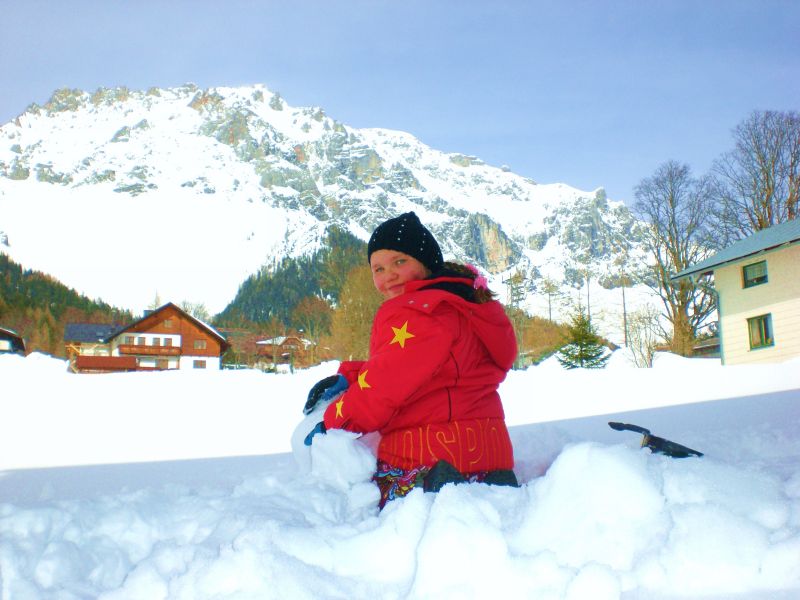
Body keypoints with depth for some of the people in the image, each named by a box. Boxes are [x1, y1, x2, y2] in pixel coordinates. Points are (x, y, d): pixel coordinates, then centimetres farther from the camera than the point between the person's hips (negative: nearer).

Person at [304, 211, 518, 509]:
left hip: (430, 460, -10)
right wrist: (348, 378, 6)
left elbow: (387, 385, -18)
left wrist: (333, 422, -4)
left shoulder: (422, 313, -18)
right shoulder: (462, 303, 16)